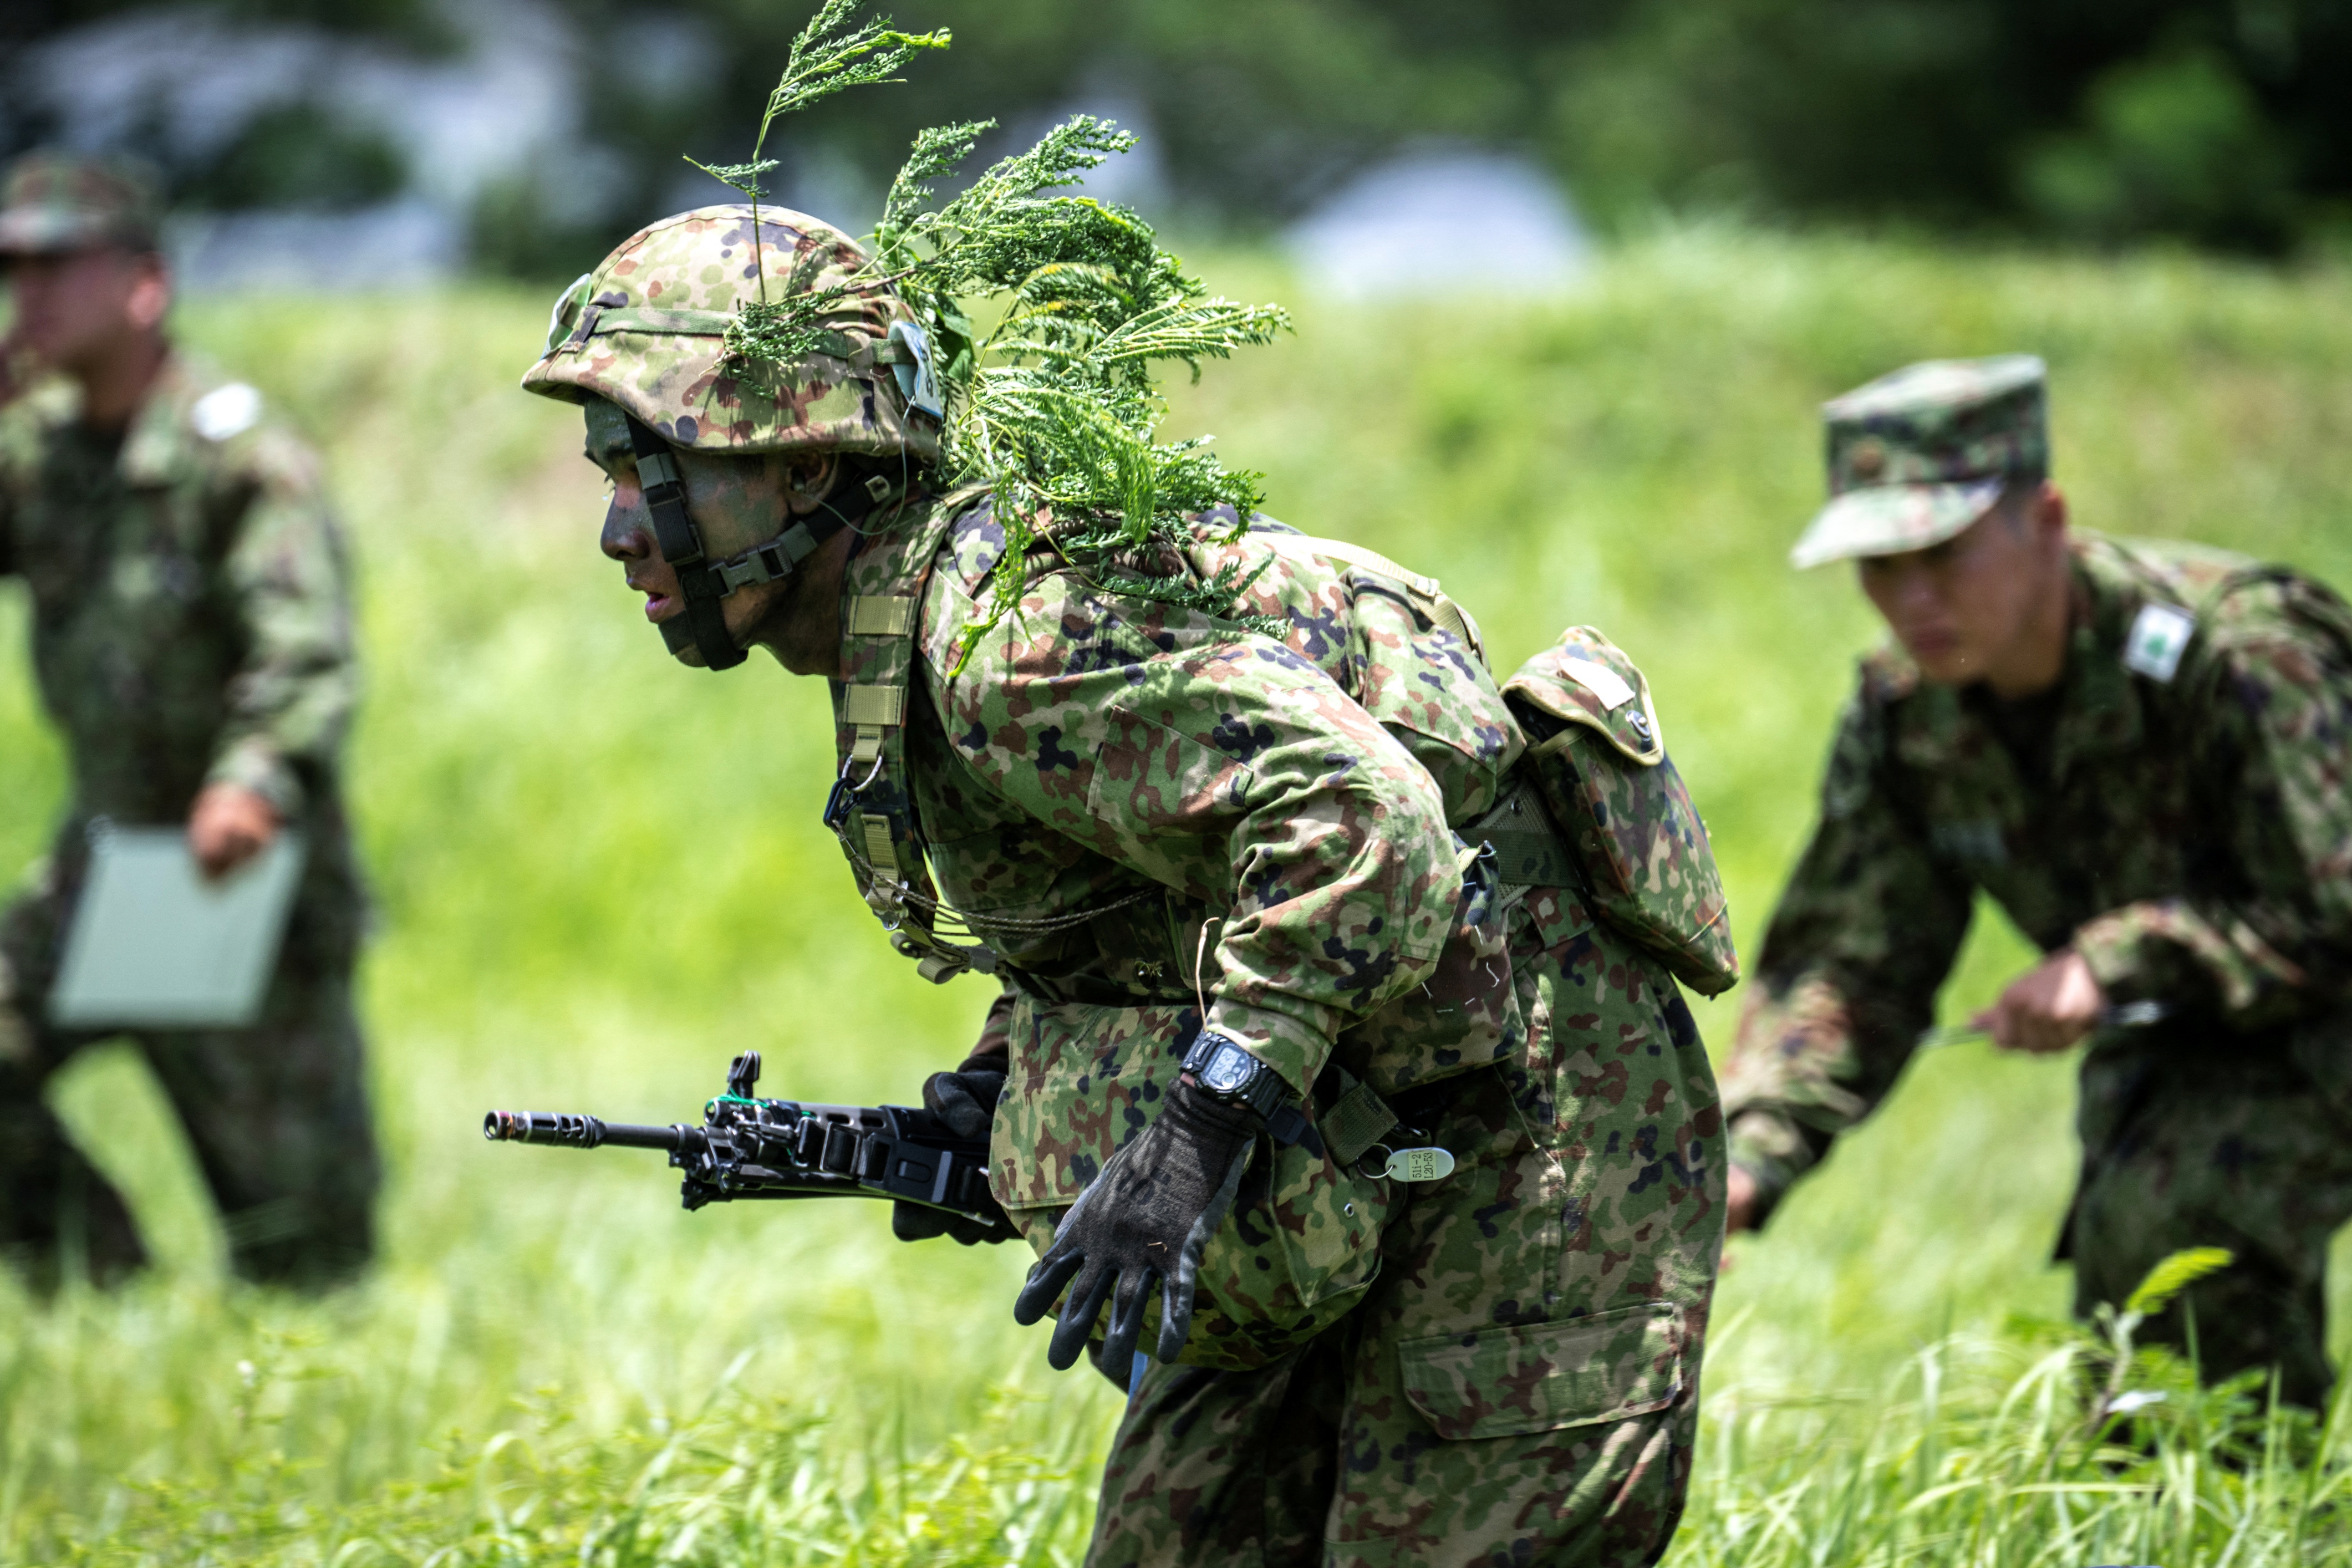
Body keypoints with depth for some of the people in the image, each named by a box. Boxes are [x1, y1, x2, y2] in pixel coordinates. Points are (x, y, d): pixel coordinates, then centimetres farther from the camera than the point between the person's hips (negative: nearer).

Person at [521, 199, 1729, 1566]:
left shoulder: (1012, 633, -24)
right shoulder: (897, 645, 9)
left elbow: (1359, 818, -35)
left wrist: (1199, 1129, -37)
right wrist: (997, 1091, 8)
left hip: (1529, 1136, -11)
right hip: (1355, 1168, 11)